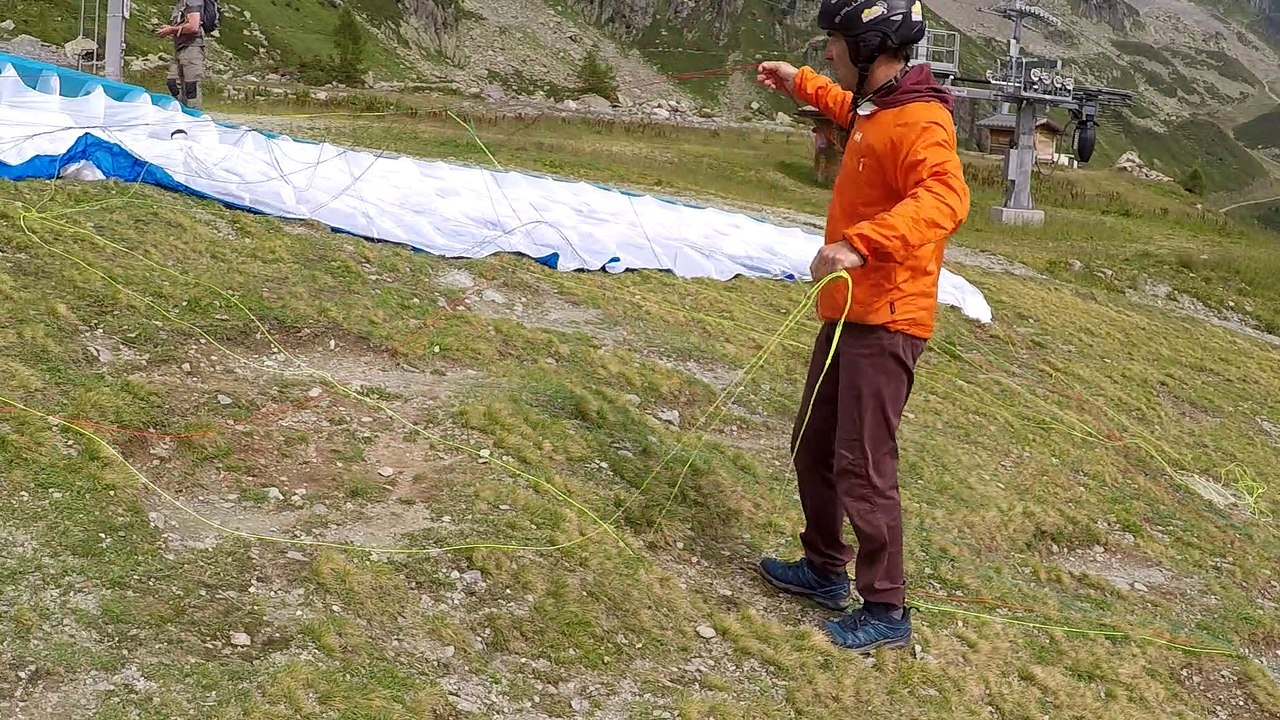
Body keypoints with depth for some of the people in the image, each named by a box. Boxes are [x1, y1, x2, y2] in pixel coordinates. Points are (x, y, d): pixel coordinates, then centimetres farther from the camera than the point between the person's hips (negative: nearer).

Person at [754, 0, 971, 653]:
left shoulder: (919, 121, -18)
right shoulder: (874, 108, 13)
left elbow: (944, 199, -36)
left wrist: (860, 243, -44)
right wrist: (801, 85, 42)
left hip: (885, 323, -10)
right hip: (846, 313, 10)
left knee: (862, 469, -7)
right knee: (812, 450, 19)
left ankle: (887, 612, 5)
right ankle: (825, 569, 35)